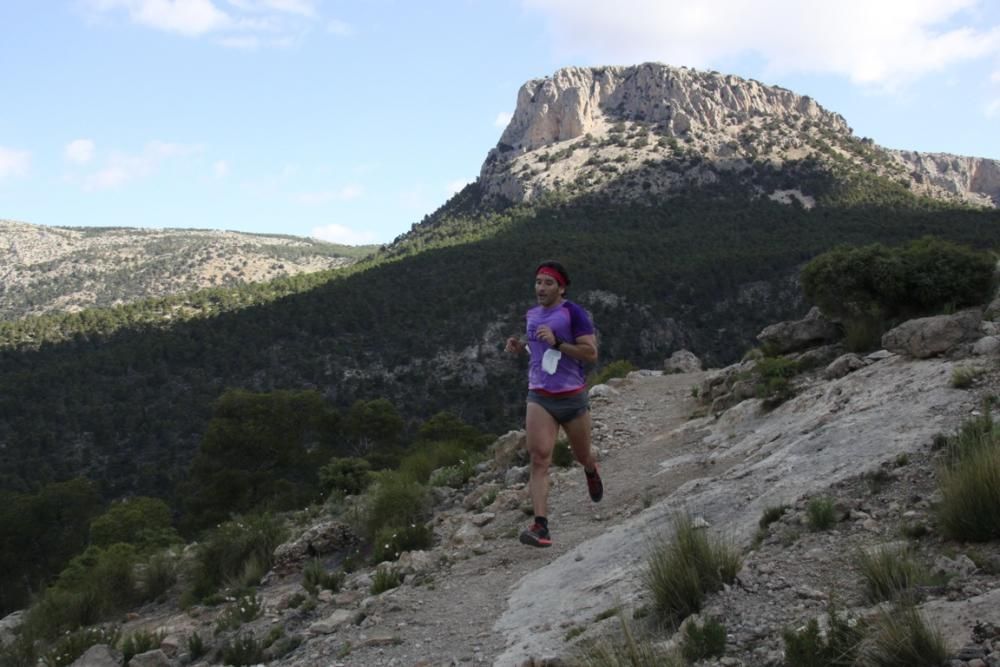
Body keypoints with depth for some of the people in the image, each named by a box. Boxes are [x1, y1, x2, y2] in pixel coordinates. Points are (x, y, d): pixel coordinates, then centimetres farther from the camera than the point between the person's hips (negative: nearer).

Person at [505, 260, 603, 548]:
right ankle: (541, 527, -20)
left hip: (572, 397, -3)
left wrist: (556, 342, -25)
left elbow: (591, 353, -16)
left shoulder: (573, 313, -10)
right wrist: (520, 346, 6)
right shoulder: (531, 314, 8)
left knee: (582, 456, 15)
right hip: (539, 398, 3)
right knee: (539, 459, -14)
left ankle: (591, 471, 55)